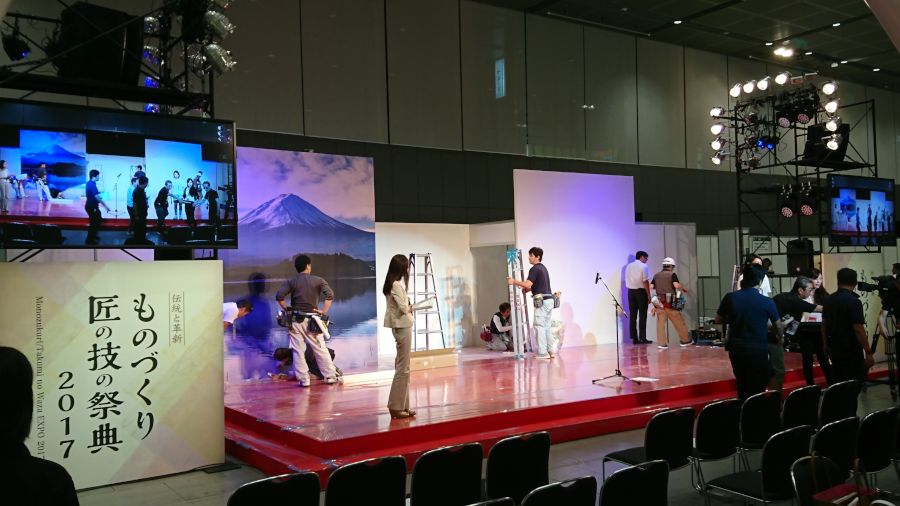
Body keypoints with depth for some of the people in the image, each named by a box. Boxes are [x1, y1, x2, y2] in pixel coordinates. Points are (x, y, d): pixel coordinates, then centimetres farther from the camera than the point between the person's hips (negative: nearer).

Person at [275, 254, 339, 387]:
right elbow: (330, 295, -14)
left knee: (298, 351, 5)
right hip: (311, 321, -1)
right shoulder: (318, 280, -2)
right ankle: (330, 376, 16)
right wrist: (323, 311, -7)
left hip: (295, 320, 1)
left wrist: (286, 309, 2)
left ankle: (303, 380, 4)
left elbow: (279, 296, -10)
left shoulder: (291, 282, 2)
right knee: (321, 350, 9)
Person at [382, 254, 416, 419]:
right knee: (402, 368, -6)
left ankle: (402, 406, 16)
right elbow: (404, 308, -19)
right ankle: (396, 407, -2)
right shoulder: (396, 285, -16)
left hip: (401, 326, 10)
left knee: (403, 367, 12)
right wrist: (411, 308, 0)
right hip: (402, 327, -10)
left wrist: (408, 307, -2)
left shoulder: (396, 284, 14)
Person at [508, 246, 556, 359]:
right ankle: (551, 350, 13)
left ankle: (542, 352, -4)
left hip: (541, 300, -9)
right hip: (549, 299, 9)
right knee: (547, 326, 13)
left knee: (539, 326, -5)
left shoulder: (534, 269, -11)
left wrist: (514, 282, -14)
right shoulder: (543, 268, 20)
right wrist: (528, 289, 24)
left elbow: (528, 284, -22)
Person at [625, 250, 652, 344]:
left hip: (630, 292, 5)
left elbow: (626, 281, 10)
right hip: (641, 291, -5)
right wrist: (649, 295, -9)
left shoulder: (628, 266, 11)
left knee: (632, 315, 5)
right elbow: (645, 282, -12)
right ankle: (643, 338, -2)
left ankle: (634, 338, 6)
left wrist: (631, 289, 13)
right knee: (642, 315, -1)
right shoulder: (643, 266, -7)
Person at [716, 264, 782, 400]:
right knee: (756, 389, 5)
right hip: (757, 349, -3)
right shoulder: (766, 302, -11)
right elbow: (778, 326, 5)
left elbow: (718, 320, 9)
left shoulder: (730, 298, -6)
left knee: (742, 386, 20)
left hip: (735, 348, 3)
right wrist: (780, 338, 26)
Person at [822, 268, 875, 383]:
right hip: (851, 351, -7)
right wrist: (869, 352, -13)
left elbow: (824, 325, 11)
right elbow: (858, 329, -20)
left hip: (834, 350, 7)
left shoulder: (829, 300, 5)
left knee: (837, 385, 15)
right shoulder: (854, 301, -17)